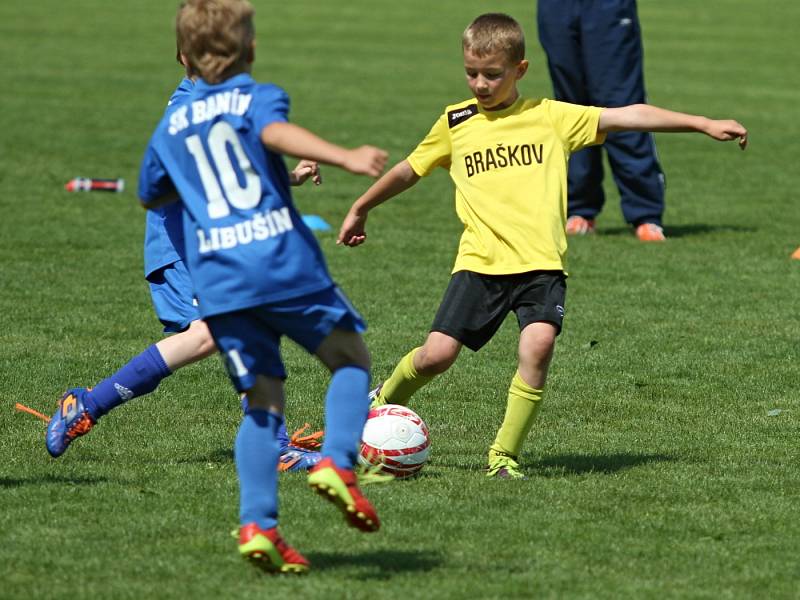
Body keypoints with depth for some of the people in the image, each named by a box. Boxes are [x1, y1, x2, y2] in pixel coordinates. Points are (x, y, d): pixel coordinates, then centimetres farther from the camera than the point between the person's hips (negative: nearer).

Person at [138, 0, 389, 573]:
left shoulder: (171, 125, 18)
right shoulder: (259, 96, 3)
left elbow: (151, 194, 31)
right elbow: (276, 132, -20)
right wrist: (345, 157, -34)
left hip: (216, 278, 4)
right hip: (283, 259, -4)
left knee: (263, 400, 7)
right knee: (351, 355, 13)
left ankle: (259, 524, -9)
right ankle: (337, 462, -11)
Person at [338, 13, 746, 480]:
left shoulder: (551, 117, 6)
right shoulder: (454, 124, 11)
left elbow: (627, 117, 2)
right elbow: (408, 171, 26)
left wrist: (703, 124, -3)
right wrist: (361, 209, 36)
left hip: (542, 264, -1)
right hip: (480, 262, 1)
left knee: (539, 344, -24)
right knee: (437, 354, -8)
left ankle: (505, 455, -10)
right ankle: (385, 401, 25)